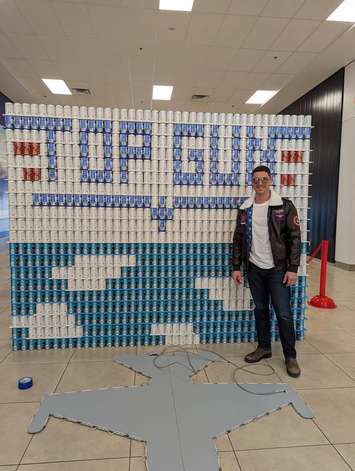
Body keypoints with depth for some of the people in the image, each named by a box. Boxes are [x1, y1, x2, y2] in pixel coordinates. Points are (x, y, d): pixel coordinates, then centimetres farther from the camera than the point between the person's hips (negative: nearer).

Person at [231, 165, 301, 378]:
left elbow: (294, 238, -7)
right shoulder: (245, 209, 4)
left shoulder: (284, 206, -7)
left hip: (278, 269, -3)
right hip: (254, 268, 4)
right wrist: (236, 267, 3)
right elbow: (238, 239, 7)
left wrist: (293, 268, -12)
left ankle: (290, 356, 18)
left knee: (283, 313, 1)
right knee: (260, 310, 15)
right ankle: (264, 347, 31)